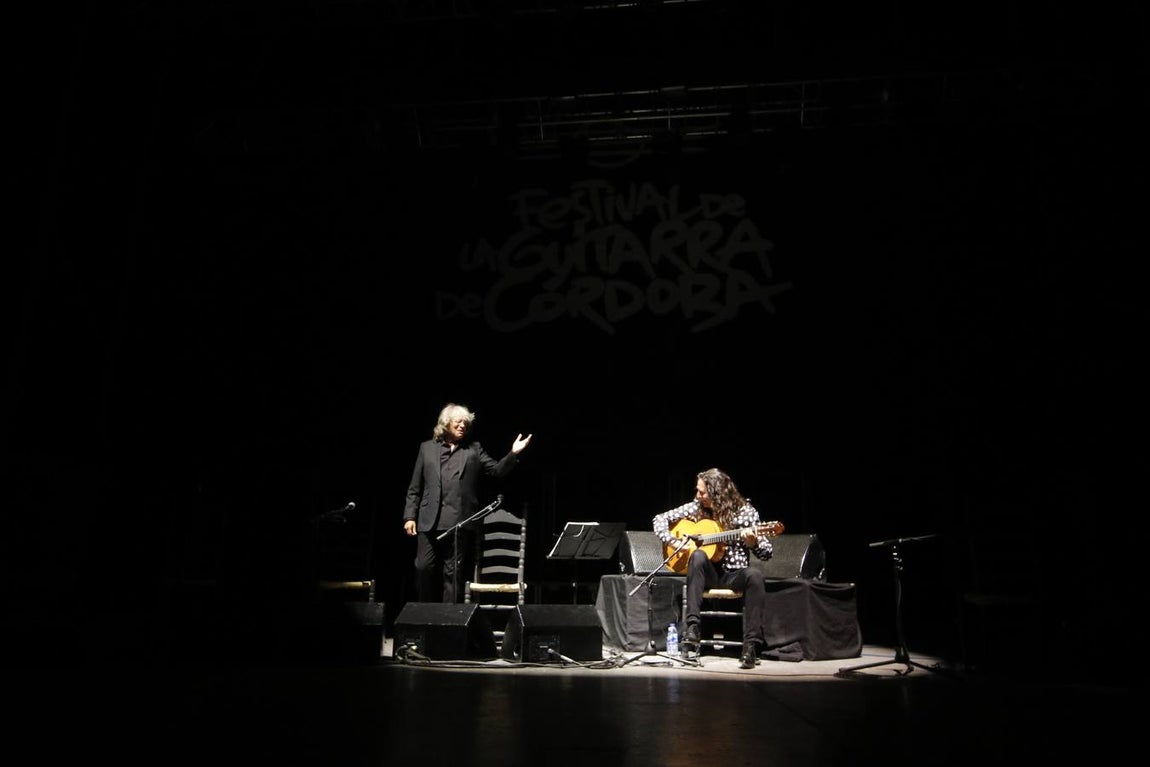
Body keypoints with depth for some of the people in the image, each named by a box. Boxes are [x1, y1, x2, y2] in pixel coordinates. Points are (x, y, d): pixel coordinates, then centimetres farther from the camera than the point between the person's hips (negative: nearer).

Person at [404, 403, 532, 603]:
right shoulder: (427, 448, 13)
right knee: (424, 568, -1)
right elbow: (414, 488, 12)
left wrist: (513, 454, -11)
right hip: (429, 521, 1)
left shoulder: (474, 449, 13)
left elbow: (497, 470, 5)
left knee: (452, 572, 2)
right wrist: (409, 516, 4)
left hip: (459, 522, -1)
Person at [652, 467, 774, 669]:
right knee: (698, 555, -32)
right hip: (707, 573, 1)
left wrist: (753, 543, -25)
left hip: (734, 574, -1)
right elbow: (659, 519, 6)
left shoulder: (745, 511, -4)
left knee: (754, 575, -34)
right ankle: (691, 628, -37)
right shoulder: (696, 508, 2)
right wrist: (673, 541, -10)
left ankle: (751, 645, -30)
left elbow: (767, 553, -3)